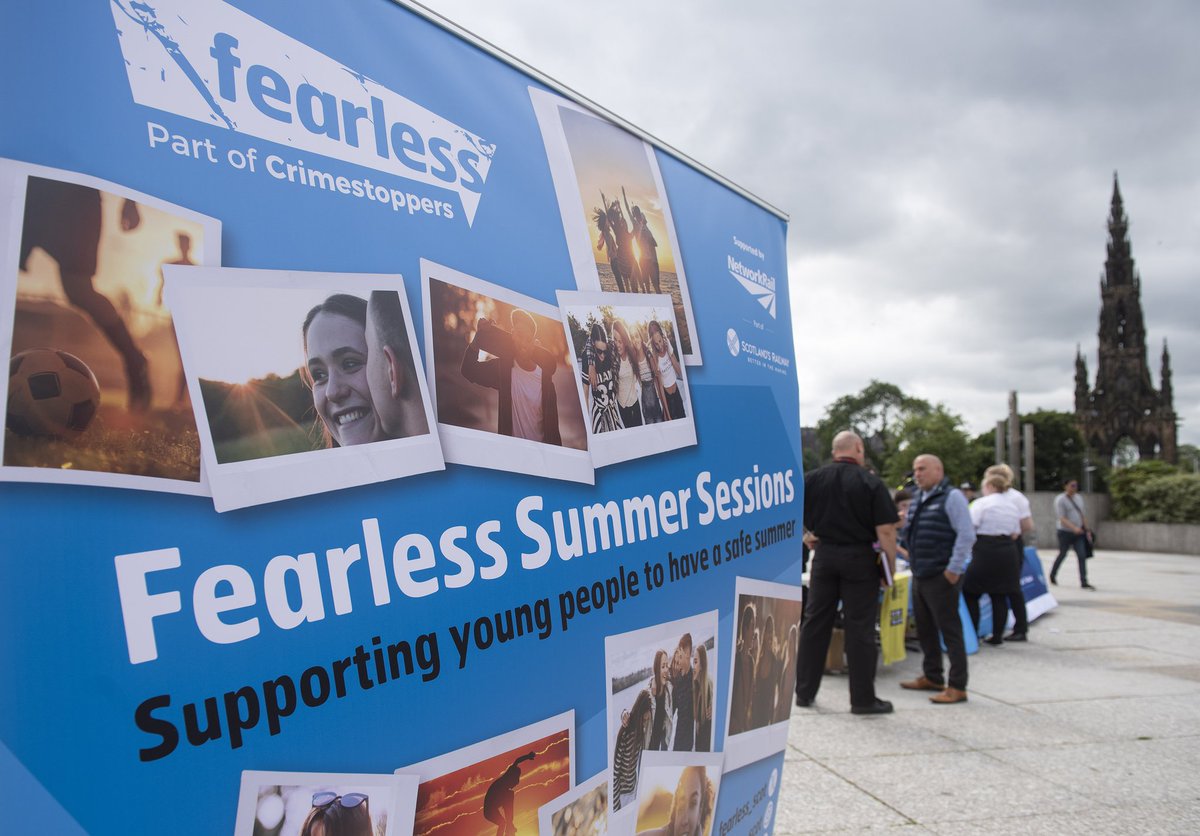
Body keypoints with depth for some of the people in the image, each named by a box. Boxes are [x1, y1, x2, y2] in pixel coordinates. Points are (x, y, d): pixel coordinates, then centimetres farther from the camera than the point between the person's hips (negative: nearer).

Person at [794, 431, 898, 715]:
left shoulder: (812, 479, 1)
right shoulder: (871, 483, -8)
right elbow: (885, 530, -11)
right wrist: (890, 565, -3)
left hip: (824, 554, 3)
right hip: (860, 558, -3)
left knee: (814, 623, 10)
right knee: (860, 628, 3)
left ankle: (804, 692, 17)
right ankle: (863, 698, 9)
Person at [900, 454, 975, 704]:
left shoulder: (951, 497, -11)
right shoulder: (918, 499, 15)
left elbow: (967, 535, -17)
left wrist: (954, 570, -18)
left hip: (941, 578, -9)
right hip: (920, 577, 9)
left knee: (950, 631, -3)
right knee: (925, 629, 16)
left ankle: (957, 687, 4)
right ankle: (932, 677, 28)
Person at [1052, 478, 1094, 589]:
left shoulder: (1078, 498, 10)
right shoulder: (1060, 500, -11)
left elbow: (1083, 515, 17)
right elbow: (1062, 518, -19)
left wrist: (1087, 530, 13)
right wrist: (1074, 528, -32)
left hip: (1078, 532, 5)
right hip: (1065, 532, -5)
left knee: (1082, 555, -7)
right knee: (1062, 554, 7)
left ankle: (1084, 582, -8)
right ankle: (1053, 575, 30)